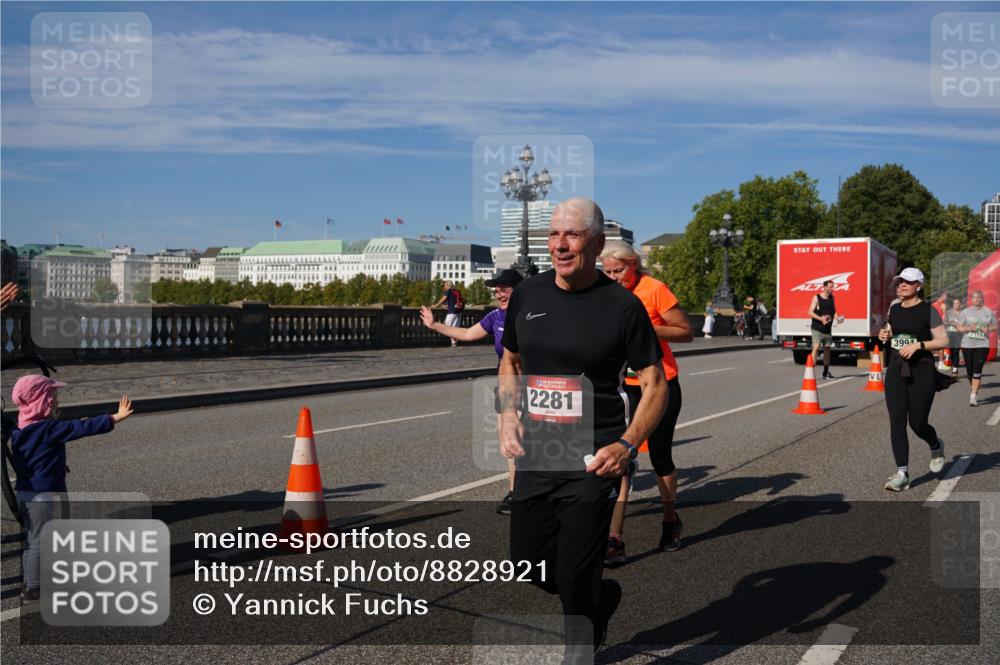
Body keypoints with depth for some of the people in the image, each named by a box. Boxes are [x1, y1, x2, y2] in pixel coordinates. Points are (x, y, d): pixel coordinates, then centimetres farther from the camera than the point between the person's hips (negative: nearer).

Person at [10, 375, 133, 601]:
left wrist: (57, 466, 20)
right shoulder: (49, 428, -21)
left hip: (26, 493, 10)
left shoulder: (22, 429, 8)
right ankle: (32, 589, 10)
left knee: (32, 539, 20)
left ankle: (30, 583, 31)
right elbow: (83, 428, -27)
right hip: (40, 495, -10)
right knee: (39, 541, 1)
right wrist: (115, 418, -28)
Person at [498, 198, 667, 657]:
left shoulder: (622, 306, -8)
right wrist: (508, 416, 2)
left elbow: (655, 385, -4)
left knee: (575, 580, 0)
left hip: (591, 463, -5)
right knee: (527, 570, 15)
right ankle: (604, 597, 44)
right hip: (533, 458, 5)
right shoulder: (528, 295, 5)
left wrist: (626, 446, -17)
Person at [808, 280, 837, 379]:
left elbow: (834, 311, 18)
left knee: (827, 348, 11)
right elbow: (810, 313, -12)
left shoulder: (832, 298, 10)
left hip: (828, 329, 6)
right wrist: (821, 319, -25)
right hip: (817, 329, -6)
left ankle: (826, 372, 21)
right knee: (816, 348, -16)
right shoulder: (816, 298, -8)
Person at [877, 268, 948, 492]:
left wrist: (918, 345, -20)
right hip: (895, 371, 4)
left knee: (917, 423, -2)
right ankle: (902, 474, -2)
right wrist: (885, 335, 5)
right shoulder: (893, 309, 11)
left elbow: (943, 341, -7)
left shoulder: (928, 311, -5)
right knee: (896, 422, -5)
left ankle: (936, 447, 34)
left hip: (921, 372, -4)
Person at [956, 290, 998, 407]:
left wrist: (989, 329, -8)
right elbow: (958, 327, 4)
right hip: (967, 345, 1)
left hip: (983, 345, -1)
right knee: (969, 371, 6)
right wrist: (968, 328, -15)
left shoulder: (988, 312, 7)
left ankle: (973, 397, -11)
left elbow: (995, 326, 13)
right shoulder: (965, 312, 5)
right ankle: (974, 391, 31)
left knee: (977, 371, -11)